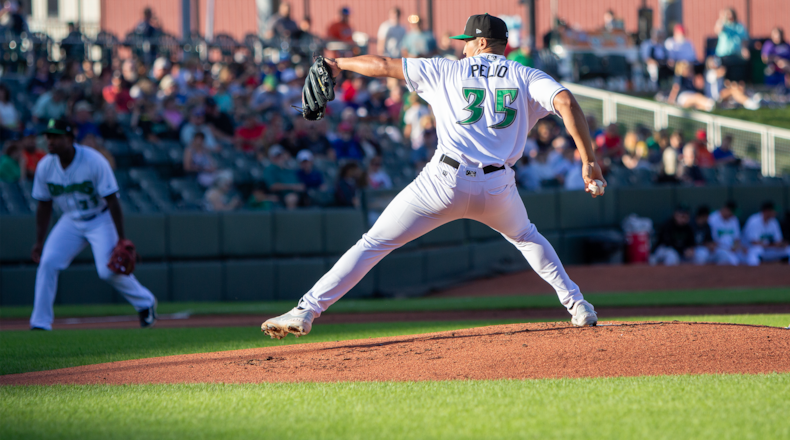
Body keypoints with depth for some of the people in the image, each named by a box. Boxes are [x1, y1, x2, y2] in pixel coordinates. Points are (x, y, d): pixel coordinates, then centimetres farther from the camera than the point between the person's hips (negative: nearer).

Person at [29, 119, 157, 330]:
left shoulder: (94, 161, -24)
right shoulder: (45, 167, -10)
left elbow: (112, 200, -21)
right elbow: (44, 206, 3)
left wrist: (121, 239, -23)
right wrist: (39, 242, 0)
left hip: (100, 220, -4)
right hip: (70, 222, 4)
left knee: (108, 270, -16)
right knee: (47, 263, -14)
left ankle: (145, 303, 12)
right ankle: (40, 323, -7)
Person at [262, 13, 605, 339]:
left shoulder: (448, 71, 12)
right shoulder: (527, 78, 11)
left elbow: (383, 66, 13)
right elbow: (566, 102, -7)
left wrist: (338, 63, 29)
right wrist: (589, 161, -7)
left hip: (445, 180, -2)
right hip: (497, 187, 2)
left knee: (373, 243, 4)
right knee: (525, 236, 34)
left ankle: (306, 310, -4)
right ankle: (578, 307, 26)